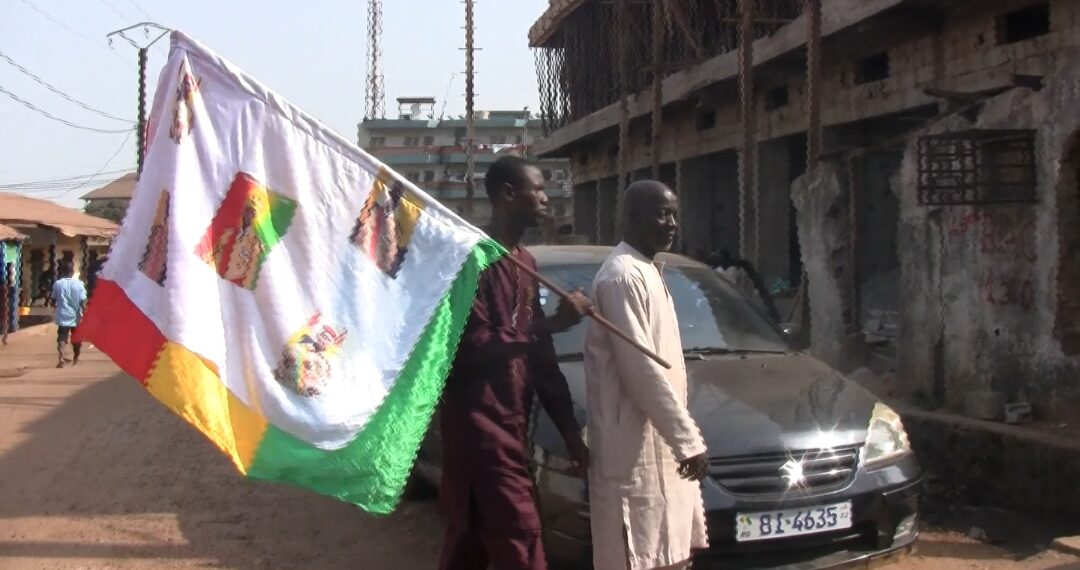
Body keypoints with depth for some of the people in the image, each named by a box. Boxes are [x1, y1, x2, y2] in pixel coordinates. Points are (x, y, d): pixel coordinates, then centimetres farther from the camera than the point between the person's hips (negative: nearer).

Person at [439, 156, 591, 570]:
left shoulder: (525, 263, 15)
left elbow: (539, 355, 16)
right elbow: (473, 345, -19)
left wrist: (567, 427, 13)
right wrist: (552, 324, -21)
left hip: (511, 422, 8)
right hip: (478, 421, -8)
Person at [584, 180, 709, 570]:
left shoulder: (648, 271, 16)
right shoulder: (622, 275, -15)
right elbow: (640, 369, -21)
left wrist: (683, 438, 19)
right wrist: (688, 438, -20)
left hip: (660, 444, 10)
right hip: (635, 449, -10)